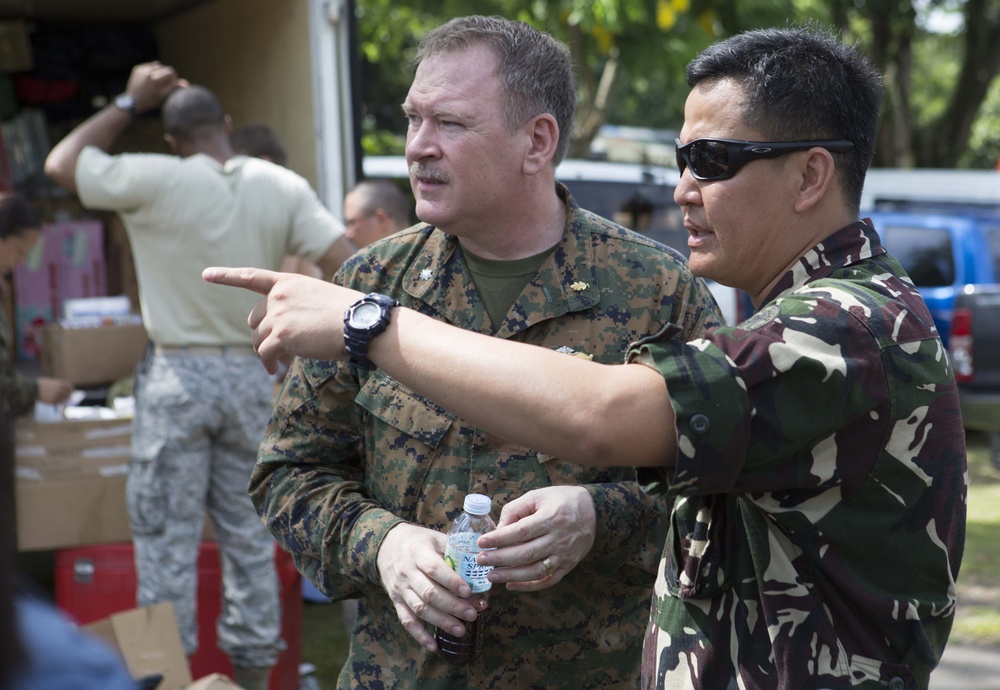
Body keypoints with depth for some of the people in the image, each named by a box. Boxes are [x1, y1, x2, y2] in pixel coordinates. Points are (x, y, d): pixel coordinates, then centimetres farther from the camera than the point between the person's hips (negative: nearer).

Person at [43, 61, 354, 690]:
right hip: (250, 375, 4)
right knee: (249, 536, 12)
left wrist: (129, 103, 9)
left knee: (167, 537, 4)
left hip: (178, 376, -4)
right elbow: (348, 266, -7)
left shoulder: (156, 180, -12)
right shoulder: (284, 187, -1)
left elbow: (62, 164, 2)